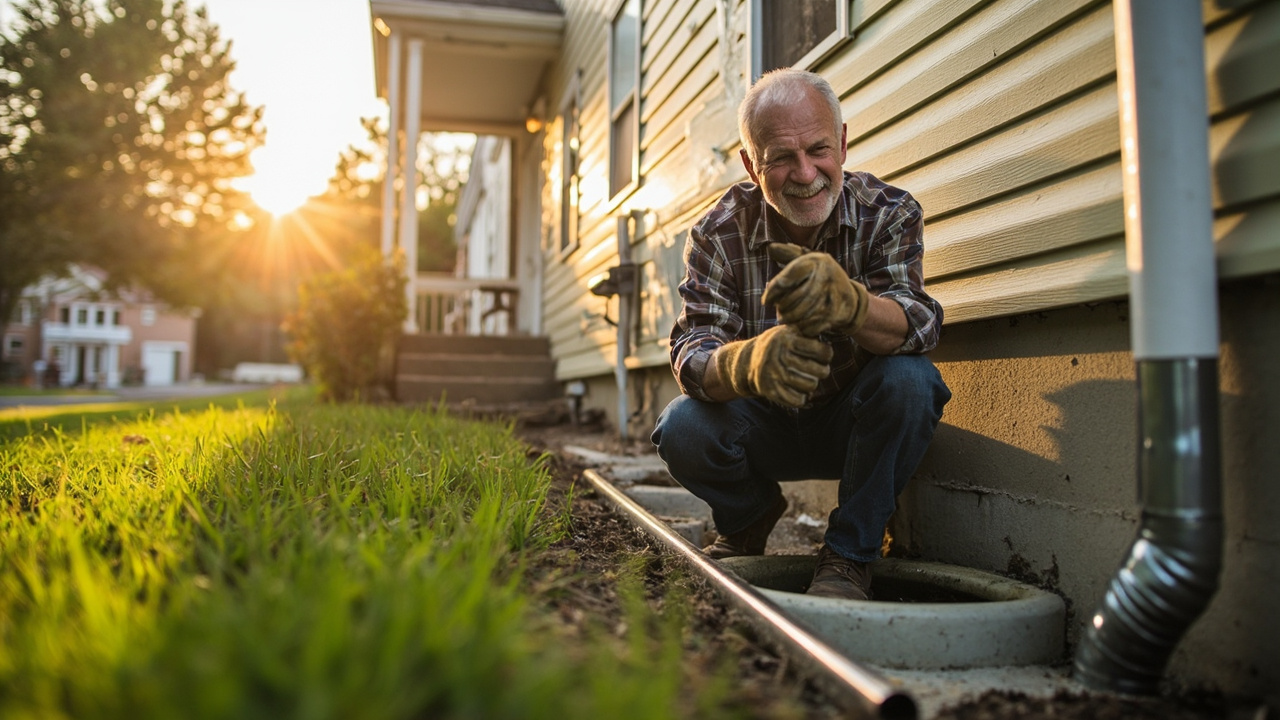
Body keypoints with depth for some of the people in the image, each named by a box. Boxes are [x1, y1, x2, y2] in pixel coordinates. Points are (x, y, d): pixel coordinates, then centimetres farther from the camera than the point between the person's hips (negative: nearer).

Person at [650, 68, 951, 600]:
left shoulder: (889, 213, -15)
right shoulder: (718, 235, -14)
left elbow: (917, 323, -31)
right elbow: (692, 353, -25)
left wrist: (847, 302, -56)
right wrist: (748, 362, -51)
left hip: (856, 422, 0)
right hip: (764, 425, 1)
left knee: (907, 378, -32)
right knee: (683, 429, -28)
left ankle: (848, 555, -11)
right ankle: (749, 515, 9)